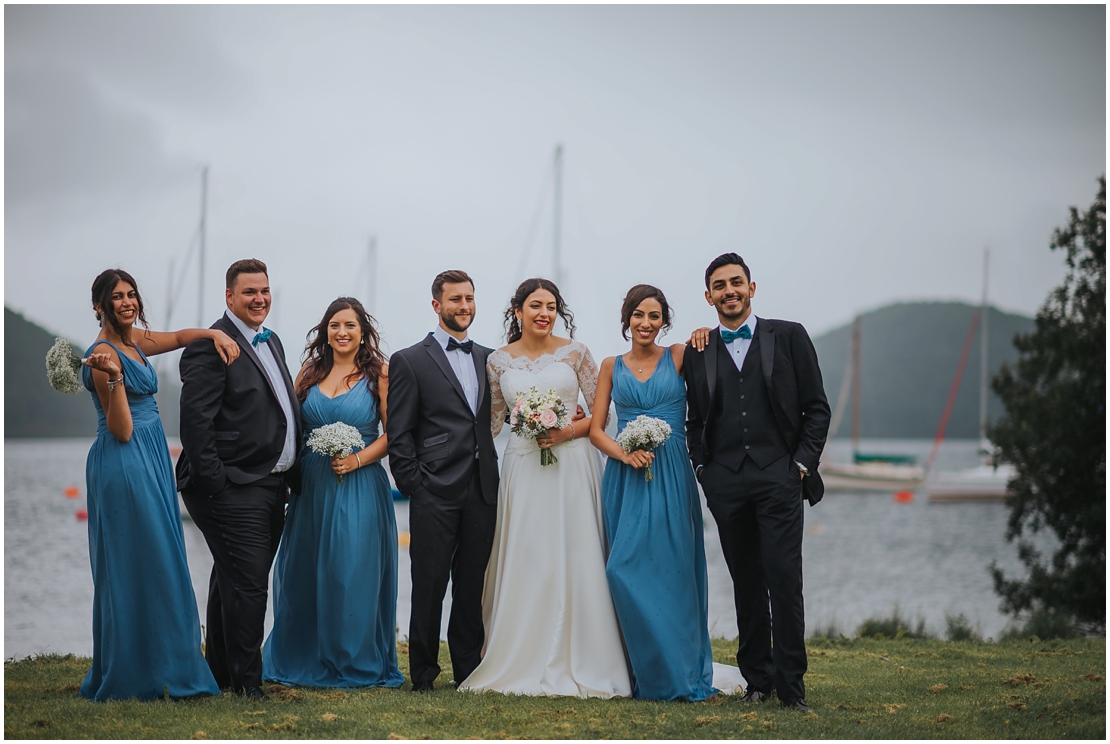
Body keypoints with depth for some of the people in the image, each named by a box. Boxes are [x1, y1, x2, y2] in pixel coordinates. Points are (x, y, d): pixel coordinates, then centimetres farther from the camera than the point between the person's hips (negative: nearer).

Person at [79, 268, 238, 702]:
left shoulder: (133, 342, 11)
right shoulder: (105, 352, -13)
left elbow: (180, 337, 27)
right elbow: (121, 430, -17)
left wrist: (215, 334, 7)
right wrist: (114, 377, -29)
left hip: (151, 461, 9)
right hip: (125, 465, -9)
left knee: (159, 564, 10)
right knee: (136, 567, -6)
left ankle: (160, 669, 16)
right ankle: (132, 678, 0)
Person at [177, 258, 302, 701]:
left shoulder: (271, 341, 17)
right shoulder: (212, 347, -12)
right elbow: (195, 420, -16)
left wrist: (289, 476, 16)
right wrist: (213, 483, -19)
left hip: (270, 487, 9)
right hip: (234, 489, -9)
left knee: (234, 582, 16)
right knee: (246, 585, -8)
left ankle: (222, 672, 24)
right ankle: (245, 682, -1)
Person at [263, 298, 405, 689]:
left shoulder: (379, 373, 0)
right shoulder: (310, 373, 10)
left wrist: (358, 459, -16)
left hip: (360, 486, -4)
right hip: (311, 486, 4)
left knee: (355, 571, -3)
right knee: (306, 572, 6)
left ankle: (355, 663, 8)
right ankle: (305, 660, 19)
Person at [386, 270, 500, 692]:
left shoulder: (488, 359, 16)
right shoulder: (410, 361, 2)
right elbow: (399, 435, -1)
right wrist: (413, 486, -7)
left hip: (482, 494, 4)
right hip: (436, 494, -4)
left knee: (473, 586, 7)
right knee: (429, 585, -1)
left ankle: (469, 669, 15)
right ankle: (423, 672, 7)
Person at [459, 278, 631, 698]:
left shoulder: (574, 353, 2)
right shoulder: (499, 362, 7)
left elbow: (601, 412, 3)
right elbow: (491, 422, 14)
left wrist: (569, 432, -11)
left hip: (572, 465, -1)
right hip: (523, 469, 1)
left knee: (574, 563, -4)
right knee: (524, 564, 0)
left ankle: (575, 663, 2)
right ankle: (525, 663, 7)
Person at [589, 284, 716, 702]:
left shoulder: (679, 357, 5)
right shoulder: (612, 367, 11)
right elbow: (596, 429, 8)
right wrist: (624, 453, -9)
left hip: (671, 476, -2)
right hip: (625, 478, 2)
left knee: (670, 567, -5)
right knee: (627, 570, -3)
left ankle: (678, 672, 2)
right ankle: (646, 675, 4)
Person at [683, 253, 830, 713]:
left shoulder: (788, 337, 6)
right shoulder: (697, 351, 13)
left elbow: (816, 408, 5)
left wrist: (802, 463, -3)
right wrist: (702, 468, 6)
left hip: (778, 478, -3)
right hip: (725, 483, 3)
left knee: (784, 580, -8)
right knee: (746, 584, 6)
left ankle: (790, 683, -3)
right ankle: (757, 678, 13)